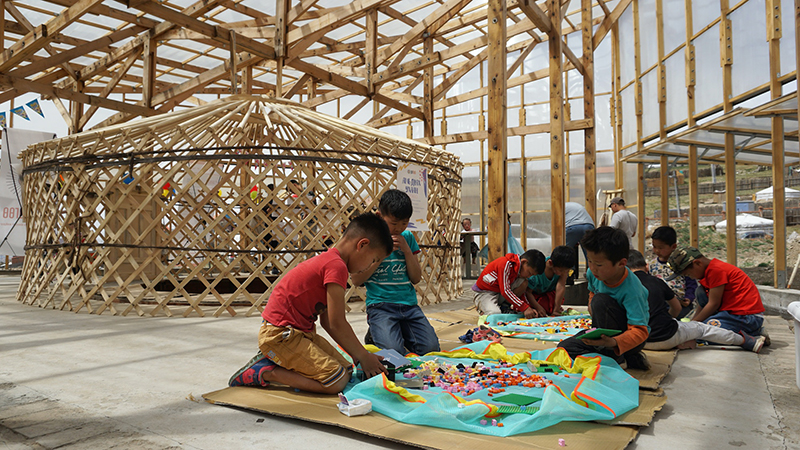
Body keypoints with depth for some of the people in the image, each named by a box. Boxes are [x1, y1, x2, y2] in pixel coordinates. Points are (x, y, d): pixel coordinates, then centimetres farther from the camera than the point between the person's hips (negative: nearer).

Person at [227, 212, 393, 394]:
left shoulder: (327, 260, 14)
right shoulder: (337, 266, -18)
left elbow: (327, 321, 14)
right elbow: (337, 324, -17)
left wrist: (359, 354, 11)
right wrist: (364, 357, -4)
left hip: (300, 331, 11)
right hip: (279, 333, -11)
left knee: (346, 370, 4)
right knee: (337, 382, -16)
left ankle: (274, 359, 8)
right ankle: (266, 372, -7)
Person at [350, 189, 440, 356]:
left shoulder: (407, 237, 11)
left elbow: (416, 278, 10)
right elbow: (356, 280, -5)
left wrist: (407, 250, -4)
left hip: (409, 304, 4)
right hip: (380, 305, -4)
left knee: (431, 347, -10)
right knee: (394, 351, -24)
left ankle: (402, 334, 17)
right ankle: (375, 336, 8)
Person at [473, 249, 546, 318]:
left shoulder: (520, 270, 0)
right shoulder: (506, 264, -27)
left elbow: (521, 292, 6)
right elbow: (505, 291, -30)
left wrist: (529, 308, -10)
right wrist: (524, 308, -30)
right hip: (483, 292, -8)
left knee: (523, 283, -11)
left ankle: (504, 306, -3)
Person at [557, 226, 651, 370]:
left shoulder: (632, 290, -30)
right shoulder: (593, 274, -9)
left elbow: (640, 331, -33)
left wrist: (613, 342, -51)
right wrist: (592, 307, -4)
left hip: (629, 338, -7)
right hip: (604, 333, 8)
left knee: (601, 301, -32)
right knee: (564, 348, -13)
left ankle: (615, 358, -16)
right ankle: (631, 360, -11)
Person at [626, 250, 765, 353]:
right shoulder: (656, 281, 6)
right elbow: (677, 307, 21)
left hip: (642, 342, 0)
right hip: (668, 338, 0)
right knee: (701, 328, 23)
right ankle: (745, 341, 33)